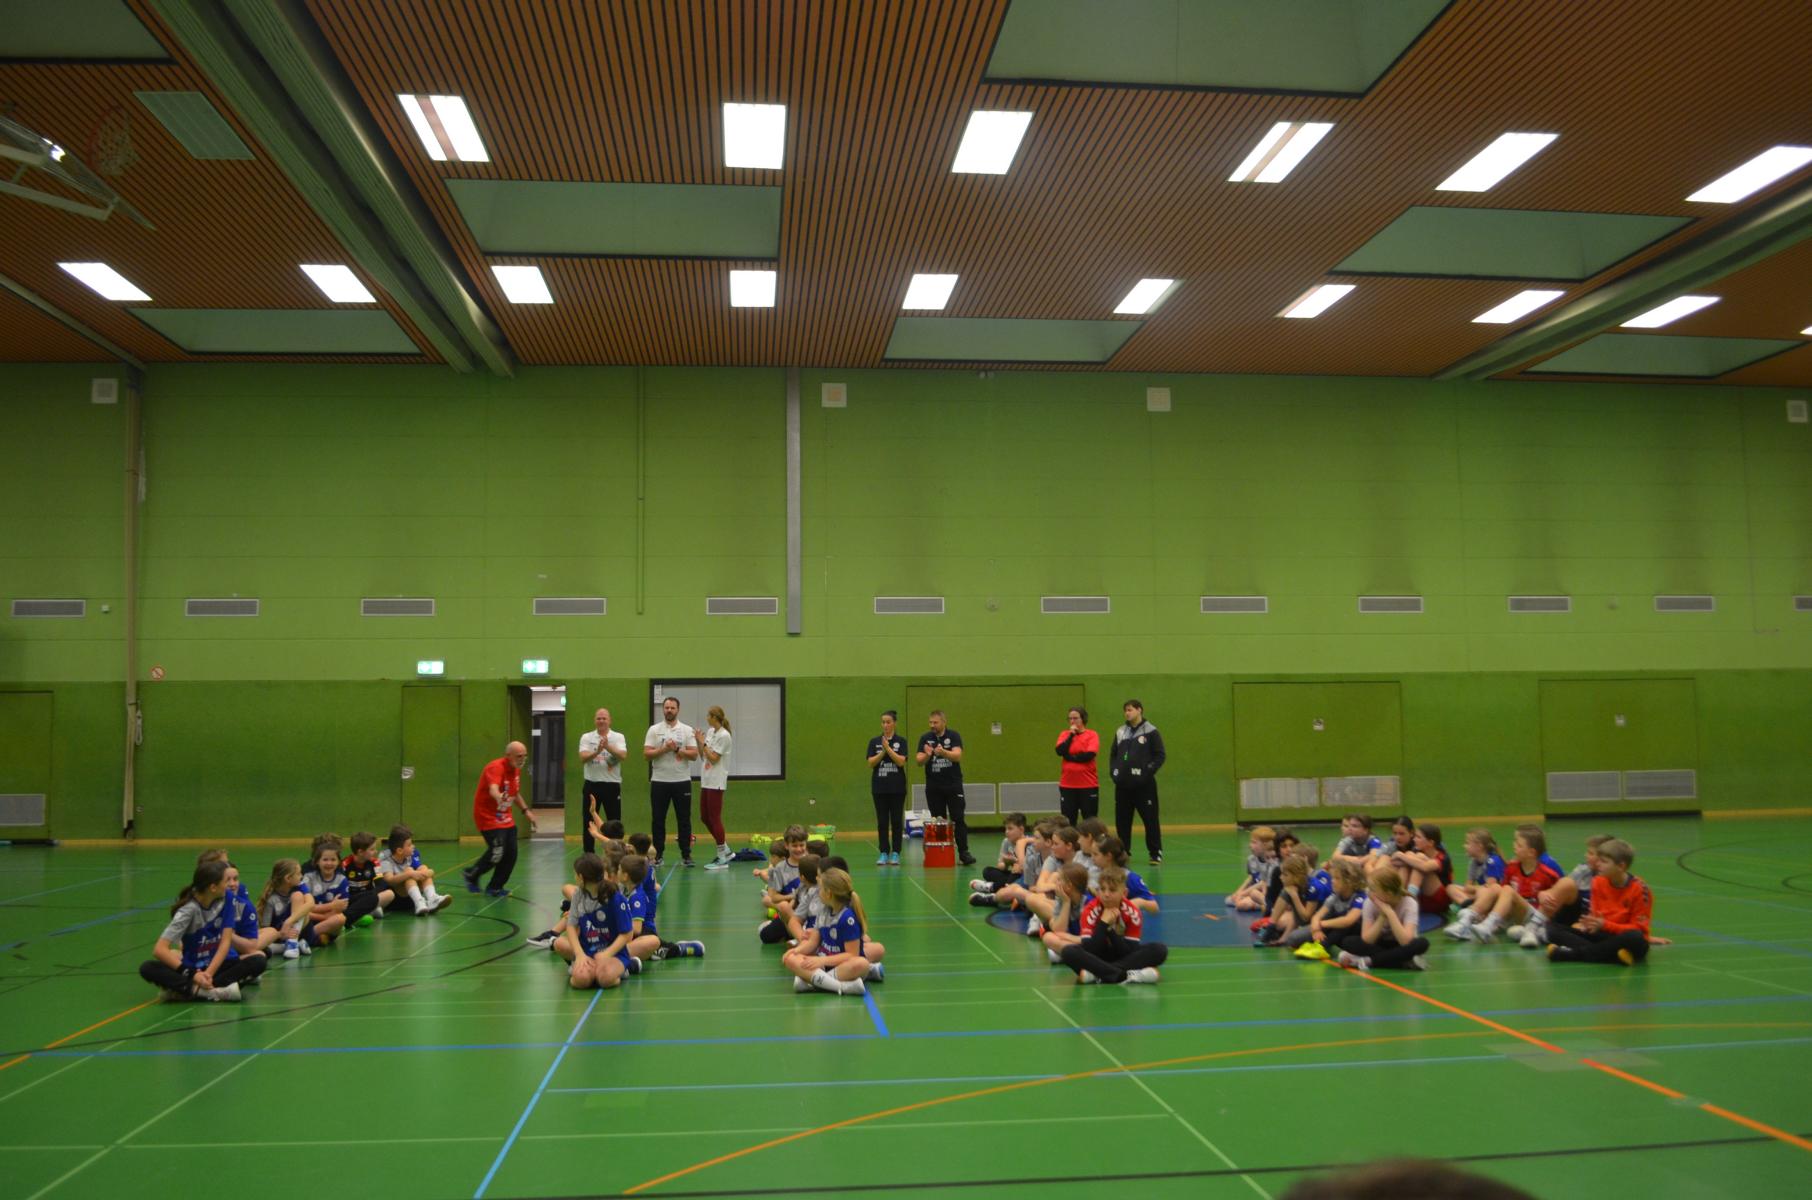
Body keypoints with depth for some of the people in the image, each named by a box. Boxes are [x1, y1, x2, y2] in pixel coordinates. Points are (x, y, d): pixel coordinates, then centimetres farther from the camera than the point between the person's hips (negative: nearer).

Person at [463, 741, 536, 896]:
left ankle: (495, 887, 16)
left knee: (511, 853, 1)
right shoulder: (496, 767, -22)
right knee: (496, 853, -16)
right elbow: (493, 789, -43)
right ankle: (471, 875, 10)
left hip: (505, 817, 8)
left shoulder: (516, 770, 5)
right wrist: (499, 797, -64)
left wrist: (525, 811, 19)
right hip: (488, 816, -8)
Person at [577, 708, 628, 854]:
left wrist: (607, 746, -31)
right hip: (592, 784, 1)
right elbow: (583, 758, -11)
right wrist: (597, 751, -30)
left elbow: (623, 755, -16)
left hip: (612, 784, -1)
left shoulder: (618, 737, 1)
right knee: (589, 821, 6)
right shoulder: (586, 737, 3)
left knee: (614, 822, 4)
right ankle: (588, 854, 14)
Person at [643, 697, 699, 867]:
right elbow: (646, 754, -5)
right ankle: (658, 854, 12)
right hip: (659, 781, 0)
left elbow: (694, 754, -4)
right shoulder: (654, 730, 2)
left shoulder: (687, 730, 3)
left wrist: (677, 749, -15)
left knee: (684, 819, 3)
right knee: (658, 819, 5)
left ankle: (686, 854, 10)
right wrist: (664, 749, -17)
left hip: (682, 781, 0)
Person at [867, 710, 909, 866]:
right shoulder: (874, 741, 5)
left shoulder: (901, 741, 1)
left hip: (897, 787, -1)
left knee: (897, 821, 0)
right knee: (882, 821, 3)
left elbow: (901, 761, -12)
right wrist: (882, 752, -17)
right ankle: (884, 853, 8)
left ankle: (895, 853, 6)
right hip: (879, 787, 1)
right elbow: (871, 763, -4)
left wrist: (888, 748, -18)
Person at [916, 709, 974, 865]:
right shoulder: (925, 738, 6)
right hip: (933, 787, 2)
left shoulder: (954, 736, 0)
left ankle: (963, 853, -6)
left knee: (958, 819, -6)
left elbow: (958, 756, -14)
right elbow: (919, 760, -2)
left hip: (953, 784, -2)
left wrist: (943, 752, -33)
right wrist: (927, 755, -24)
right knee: (938, 820, 4)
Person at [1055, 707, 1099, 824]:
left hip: (1088, 785, -3)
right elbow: (1060, 751, -8)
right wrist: (1071, 735, -11)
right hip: (1067, 785, 3)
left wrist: (1070, 757, -7)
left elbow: (1089, 755, -16)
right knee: (1068, 822, 5)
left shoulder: (1092, 735, -2)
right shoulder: (1065, 734, 8)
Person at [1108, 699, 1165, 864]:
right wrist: (1113, 771, 5)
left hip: (1144, 784, -5)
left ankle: (1155, 853, 6)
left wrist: (1148, 772, -13)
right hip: (1122, 784, 5)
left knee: (1150, 819, -3)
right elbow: (1114, 755, 20)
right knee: (1121, 820, 7)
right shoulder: (1120, 732, 13)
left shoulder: (1151, 731, -2)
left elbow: (1160, 755, -4)